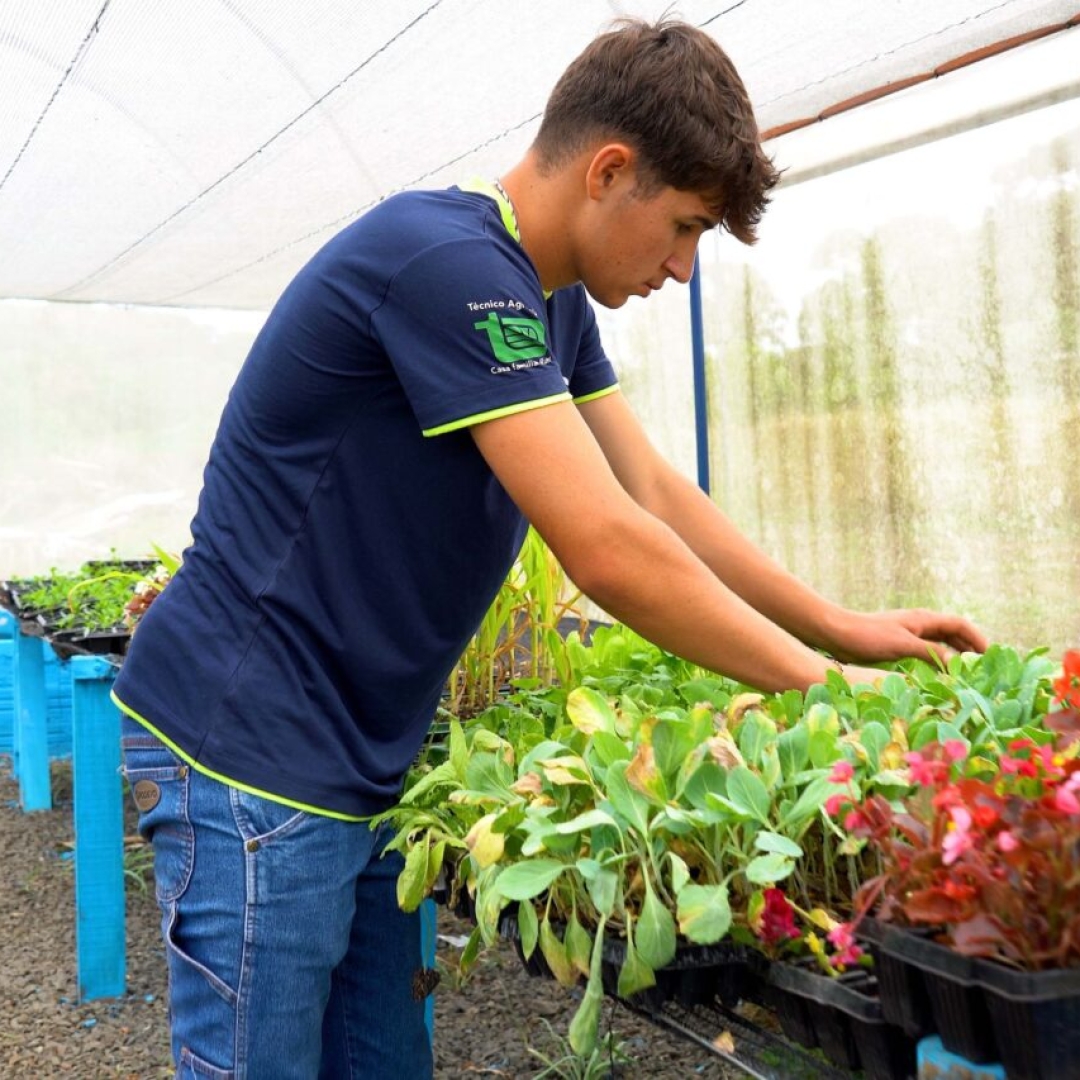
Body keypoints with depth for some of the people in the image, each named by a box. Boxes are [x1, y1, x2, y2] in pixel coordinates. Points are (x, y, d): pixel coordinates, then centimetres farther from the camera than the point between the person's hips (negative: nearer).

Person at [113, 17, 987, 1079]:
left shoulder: (549, 301, 8)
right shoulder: (447, 261, -23)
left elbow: (657, 495, 12)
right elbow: (609, 553, -26)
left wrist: (840, 626, 7)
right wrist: (818, 681, -14)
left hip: (363, 766, 9)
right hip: (253, 755, -9)